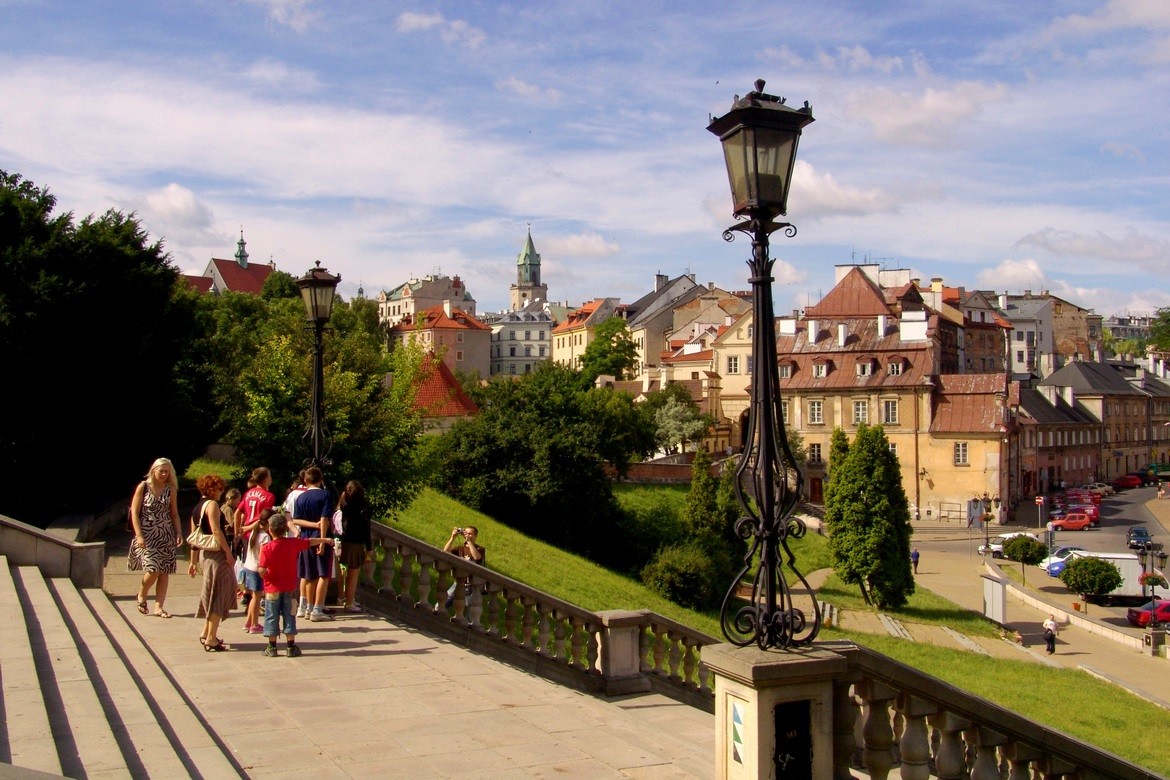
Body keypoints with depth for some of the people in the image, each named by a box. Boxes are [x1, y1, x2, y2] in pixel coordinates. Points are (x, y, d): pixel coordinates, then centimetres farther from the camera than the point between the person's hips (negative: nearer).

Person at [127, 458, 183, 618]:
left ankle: (159, 606, 9)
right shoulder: (143, 487, -2)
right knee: (153, 569, -15)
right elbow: (134, 512, -3)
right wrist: (139, 535, -12)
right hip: (147, 535, -3)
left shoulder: (171, 490, 6)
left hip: (166, 536, 3)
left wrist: (179, 533, 1)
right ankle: (141, 595, 13)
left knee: (165, 572, 0)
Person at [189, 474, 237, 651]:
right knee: (219, 594, -4)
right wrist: (229, 552, -19)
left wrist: (194, 561, 21)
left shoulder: (196, 508, 16)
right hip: (217, 553, -9)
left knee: (213, 594, 20)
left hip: (205, 553, 9)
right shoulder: (212, 504, -10)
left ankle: (206, 633, 25)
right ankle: (211, 638, -4)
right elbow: (216, 530, -21)